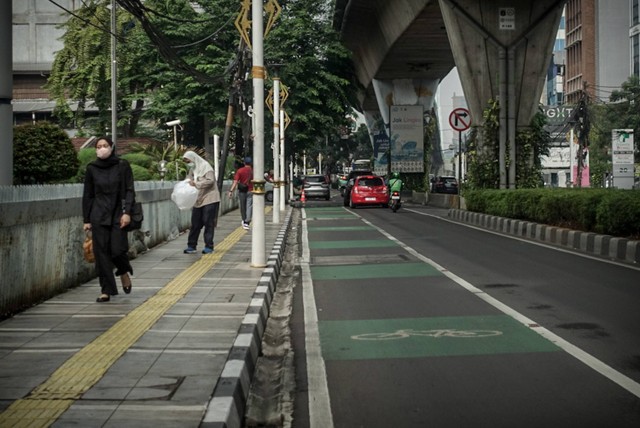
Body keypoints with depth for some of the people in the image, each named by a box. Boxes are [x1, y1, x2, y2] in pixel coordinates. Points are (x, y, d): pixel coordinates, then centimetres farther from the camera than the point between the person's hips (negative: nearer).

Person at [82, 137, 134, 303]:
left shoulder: (122, 166, 1)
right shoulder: (91, 168, 6)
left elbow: (129, 191, -1)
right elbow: (87, 195, 9)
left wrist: (127, 212, -12)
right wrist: (86, 220, 6)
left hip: (118, 214, -2)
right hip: (98, 216, 2)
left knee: (117, 250, -9)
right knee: (101, 252, -2)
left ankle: (124, 272, 26)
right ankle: (106, 290, 4)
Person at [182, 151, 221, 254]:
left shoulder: (205, 166, -9)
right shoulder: (192, 169, 12)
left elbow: (210, 181, -20)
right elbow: (188, 181, 17)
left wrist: (196, 184, -27)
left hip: (209, 199, -6)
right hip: (197, 201, 7)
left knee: (208, 223, -3)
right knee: (195, 224, 5)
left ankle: (209, 247, 3)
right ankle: (191, 246, 9)